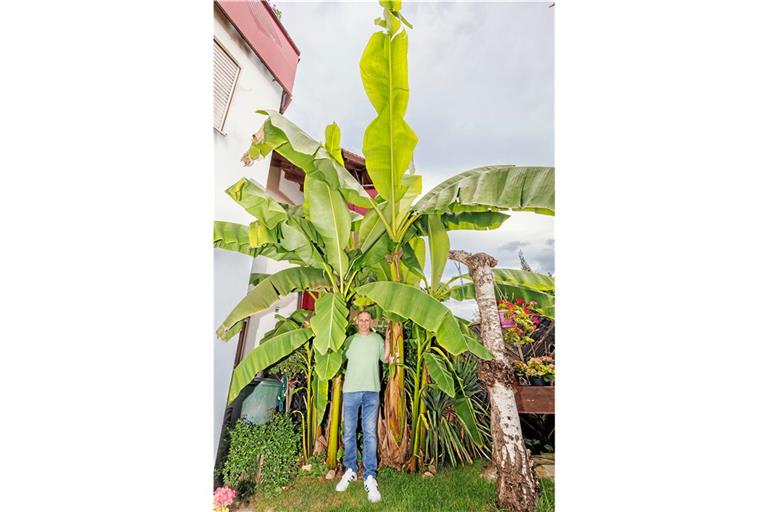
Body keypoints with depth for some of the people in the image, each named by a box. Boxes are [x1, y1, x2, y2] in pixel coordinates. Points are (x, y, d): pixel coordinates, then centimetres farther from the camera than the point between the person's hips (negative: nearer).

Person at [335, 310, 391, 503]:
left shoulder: (377, 339, 6)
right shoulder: (350, 340, 6)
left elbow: (385, 359, 8)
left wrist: (387, 339, -2)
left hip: (371, 391, -1)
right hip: (351, 390, 1)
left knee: (370, 434, 2)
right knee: (349, 433, 10)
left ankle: (370, 477, 10)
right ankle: (350, 471, 27)